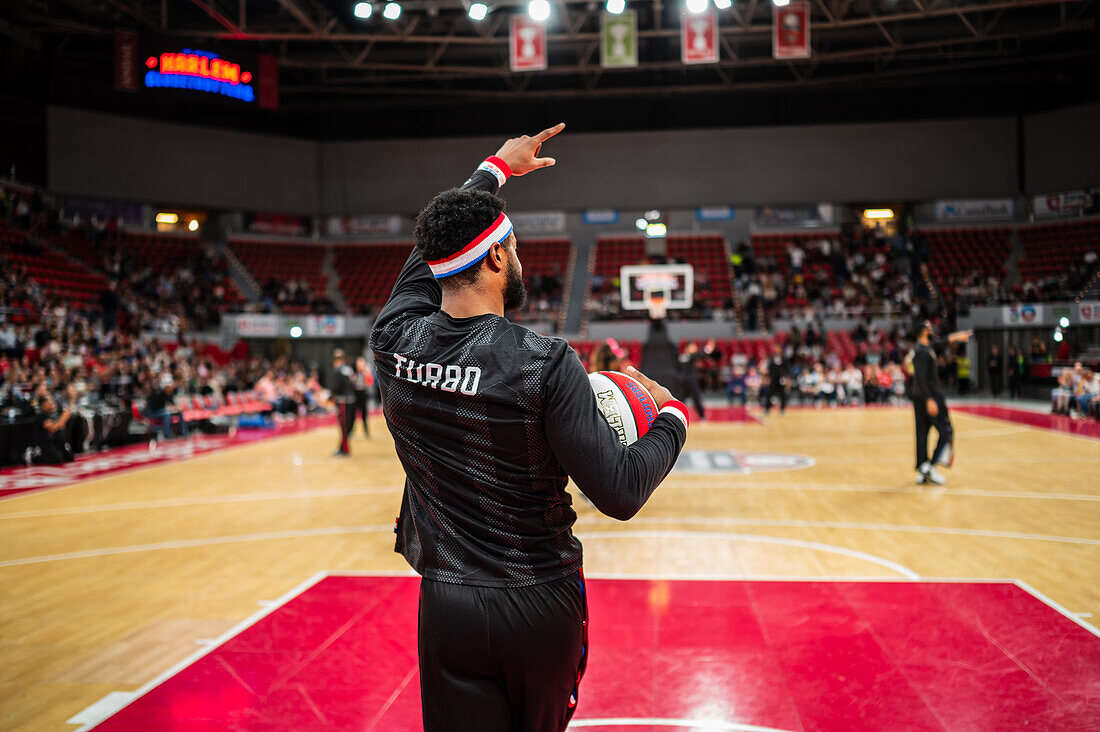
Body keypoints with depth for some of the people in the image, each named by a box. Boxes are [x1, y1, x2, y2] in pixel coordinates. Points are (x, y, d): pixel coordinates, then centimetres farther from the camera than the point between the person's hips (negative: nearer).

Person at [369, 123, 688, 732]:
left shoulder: (393, 341, -7)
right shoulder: (544, 364, -22)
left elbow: (432, 248, 13)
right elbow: (621, 493, -19)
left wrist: (494, 169, 27)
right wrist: (671, 417, -1)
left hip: (446, 608, 3)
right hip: (539, 608, -2)